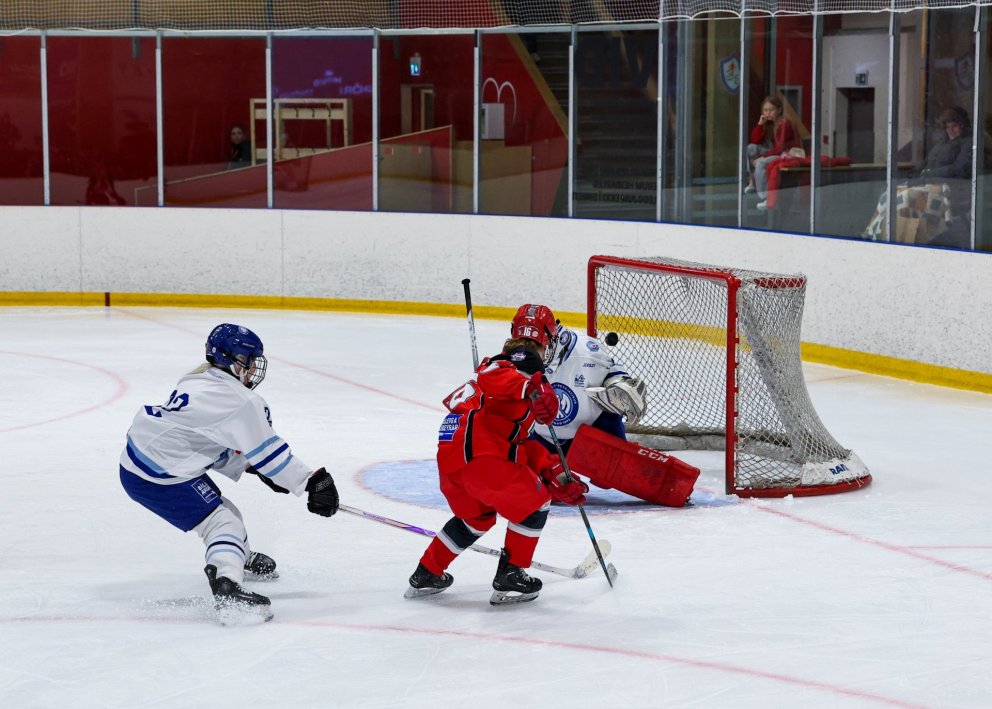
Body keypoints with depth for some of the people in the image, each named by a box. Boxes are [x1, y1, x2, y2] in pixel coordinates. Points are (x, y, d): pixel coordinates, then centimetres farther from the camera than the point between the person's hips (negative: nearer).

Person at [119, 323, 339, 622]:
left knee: (217, 507, 28)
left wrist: (252, 467, 17)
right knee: (222, 522, -11)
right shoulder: (239, 400, -16)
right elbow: (267, 450, -13)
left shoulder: (199, 382, 14)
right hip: (158, 477, -10)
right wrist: (314, 481, -9)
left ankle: (242, 560, 53)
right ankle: (227, 591, -34)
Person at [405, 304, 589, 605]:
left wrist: (558, 477, 25)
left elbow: (524, 445, 29)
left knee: (477, 516, 31)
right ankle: (510, 577, 8)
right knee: (534, 501, 9)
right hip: (478, 455, -9)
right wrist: (532, 389, -37)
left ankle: (427, 574, 35)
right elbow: (490, 378, -23)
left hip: (448, 456, 9)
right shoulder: (525, 361, 3)